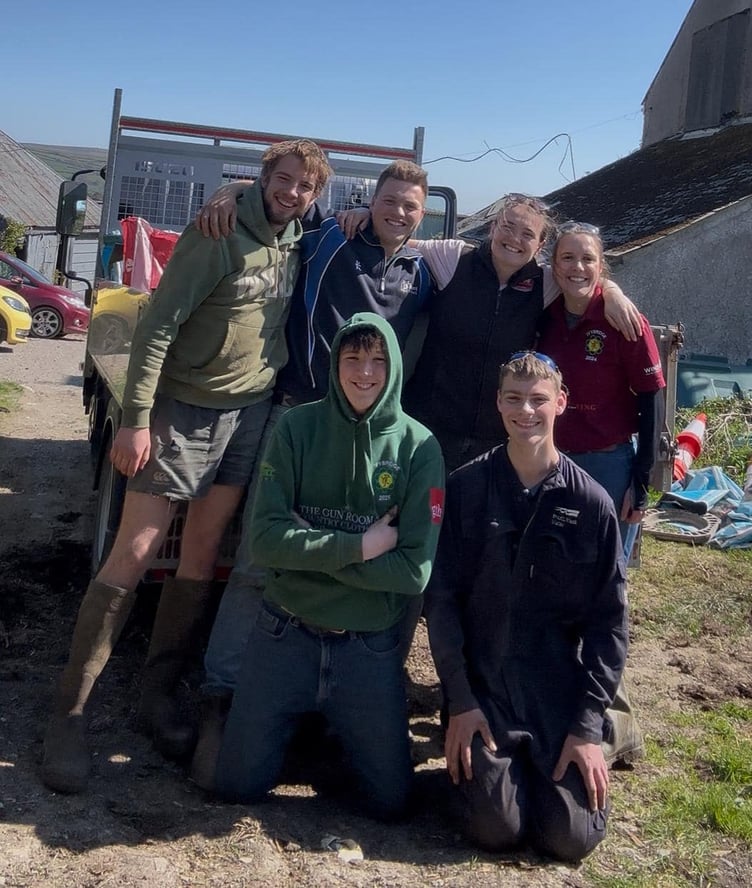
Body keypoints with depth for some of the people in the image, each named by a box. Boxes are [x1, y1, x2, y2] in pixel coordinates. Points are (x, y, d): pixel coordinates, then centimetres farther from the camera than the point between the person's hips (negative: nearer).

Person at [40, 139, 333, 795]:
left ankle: (159, 694, 18)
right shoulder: (219, 235, -12)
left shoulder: (297, 246, 8)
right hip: (185, 409, -6)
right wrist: (137, 417, -21)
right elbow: (159, 324, -16)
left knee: (202, 556, 8)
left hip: (251, 414, 6)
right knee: (133, 554, -6)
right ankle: (69, 710, 2)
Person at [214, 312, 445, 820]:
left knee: (391, 801, 6)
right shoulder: (298, 427, -8)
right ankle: (301, 724, 34)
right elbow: (265, 539, -14)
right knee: (239, 784, 5)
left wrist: (312, 548, -16)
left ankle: (336, 730, 34)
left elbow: (414, 571, -14)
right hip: (285, 634, 0)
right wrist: (359, 546, -19)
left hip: (370, 647, 0)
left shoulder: (419, 447, -9)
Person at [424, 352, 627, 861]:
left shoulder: (592, 504, -4)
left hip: (560, 692, 1)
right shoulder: (464, 490, -5)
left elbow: (608, 621, -1)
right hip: (482, 688, 0)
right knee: (496, 829, -11)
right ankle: (492, 759, 22)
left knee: (572, 837, -6)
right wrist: (460, 702, -9)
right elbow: (442, 600, -4)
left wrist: (588, 726, -6)